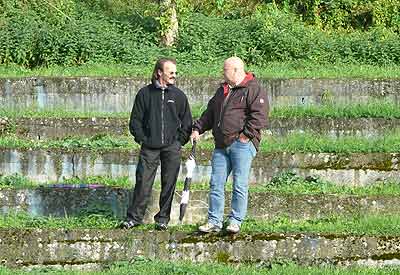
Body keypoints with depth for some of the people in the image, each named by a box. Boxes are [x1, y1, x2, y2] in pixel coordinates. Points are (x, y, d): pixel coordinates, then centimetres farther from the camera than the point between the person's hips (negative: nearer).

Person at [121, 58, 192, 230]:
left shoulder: (179, 96, 8)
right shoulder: (145, 93, 4)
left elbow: (186, 122, 12)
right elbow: (135, 120, 7)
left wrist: (179, 141, 4)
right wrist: (141, 139, -1)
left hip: (172, 147, 1)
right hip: (149, 147, -1)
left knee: (169, 184, 3)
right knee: (143, 182, -4)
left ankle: (163, 219, 13)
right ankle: (134, 217, 3)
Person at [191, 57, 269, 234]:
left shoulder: (253, 90, -4)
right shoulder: (222, 91, 22)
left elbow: (259, 116, -13)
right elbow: (209, 113, 28)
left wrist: (246, 135, -17)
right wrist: (197, 129, 16)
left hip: (242, 144, -7)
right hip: (221, 146, 8)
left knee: (240, 185, -5)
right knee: (216, 184, 4)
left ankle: (235, 221, 1)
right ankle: (214, 221, 8)